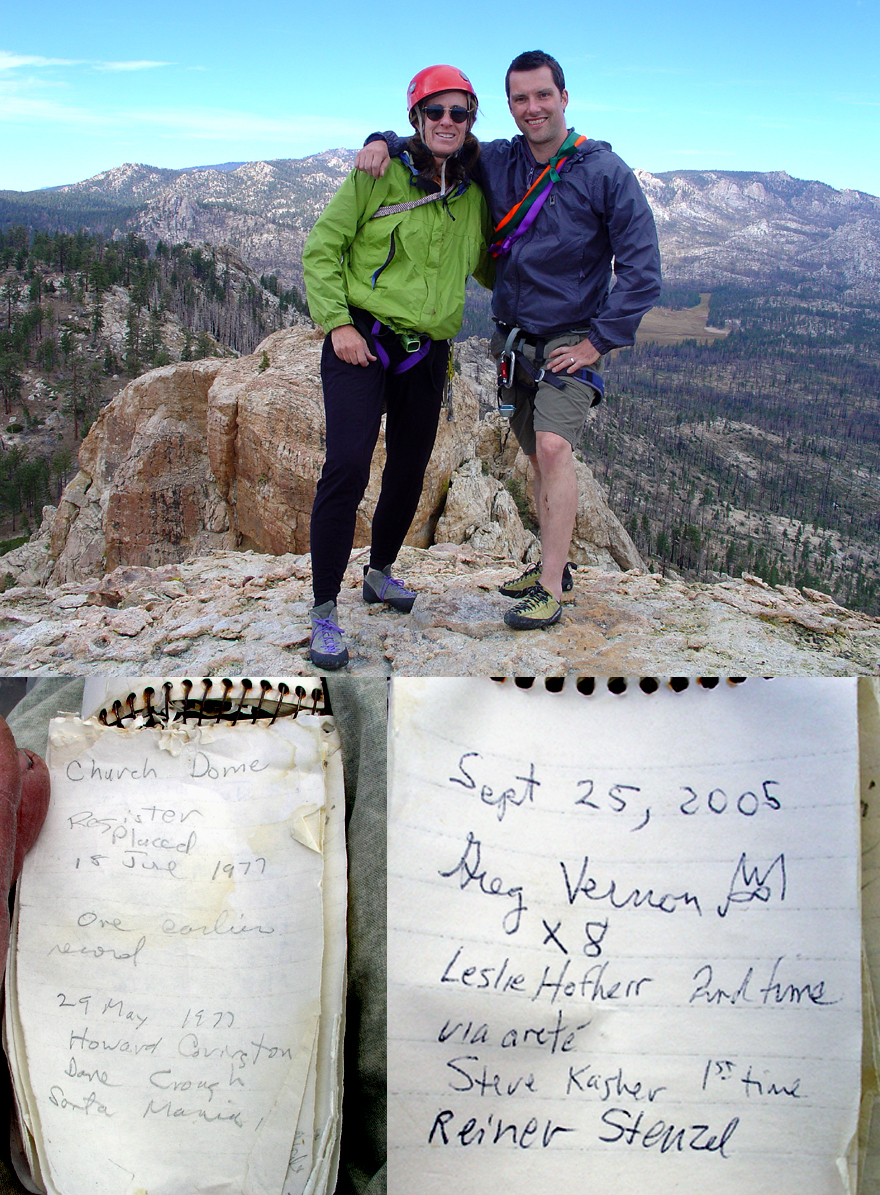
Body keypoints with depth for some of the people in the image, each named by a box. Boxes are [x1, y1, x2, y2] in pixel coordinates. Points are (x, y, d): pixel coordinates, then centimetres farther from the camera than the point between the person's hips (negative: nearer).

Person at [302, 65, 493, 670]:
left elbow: (487, 266, 25)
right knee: (347, 466, -18)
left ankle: (380, 571, 36)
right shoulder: (379, 174, -5)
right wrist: (337, 324, -12)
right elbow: (322, 247, -3)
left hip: (427, 350, 5)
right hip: (361, 339, -5)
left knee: (409, 471, 11)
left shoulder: (474, 195, 8)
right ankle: (325, 610, -9)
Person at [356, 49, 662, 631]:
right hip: (514, 339, 6)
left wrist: (599, 341, -14)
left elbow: (642, 266, -11)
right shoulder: (495, 163, 4)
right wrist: (385, 141, -3)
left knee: (553, 447, -22)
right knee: (538, 454, 12)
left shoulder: (604, 171, -9)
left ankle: (550, 589, -18)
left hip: (570, 341, -5)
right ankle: (554, 564, 27)